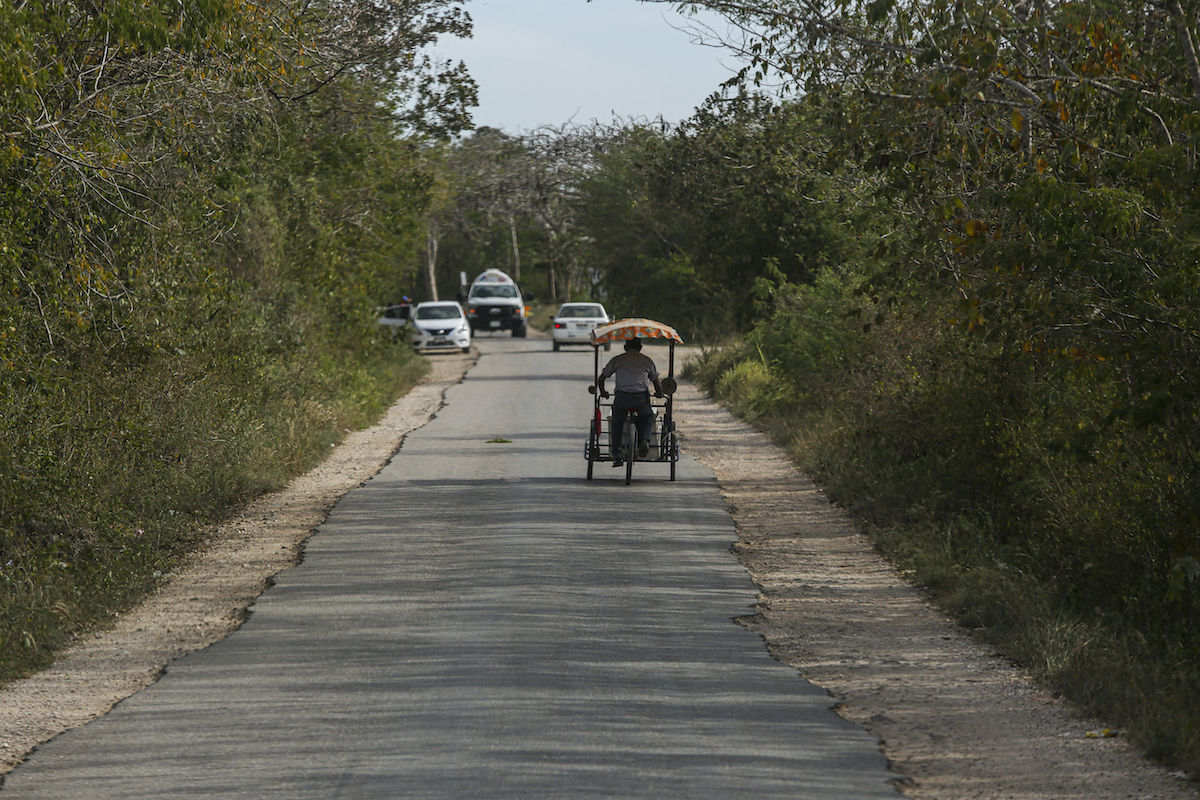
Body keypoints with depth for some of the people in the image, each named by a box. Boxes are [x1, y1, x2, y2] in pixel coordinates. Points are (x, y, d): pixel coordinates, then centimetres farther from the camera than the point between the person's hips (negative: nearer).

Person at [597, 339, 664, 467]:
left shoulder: (617, 360, 16)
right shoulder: (647, 360, 16)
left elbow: (601, 379, 19)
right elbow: (657, 382, 22)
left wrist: (603, 392, 37)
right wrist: (659, 394, 43)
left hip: (621, 398, 0)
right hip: (641, 398, 0)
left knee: (617, 423, 24)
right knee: (648, 418, 28)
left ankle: (617, 456, 15)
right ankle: (644, 440, -1)